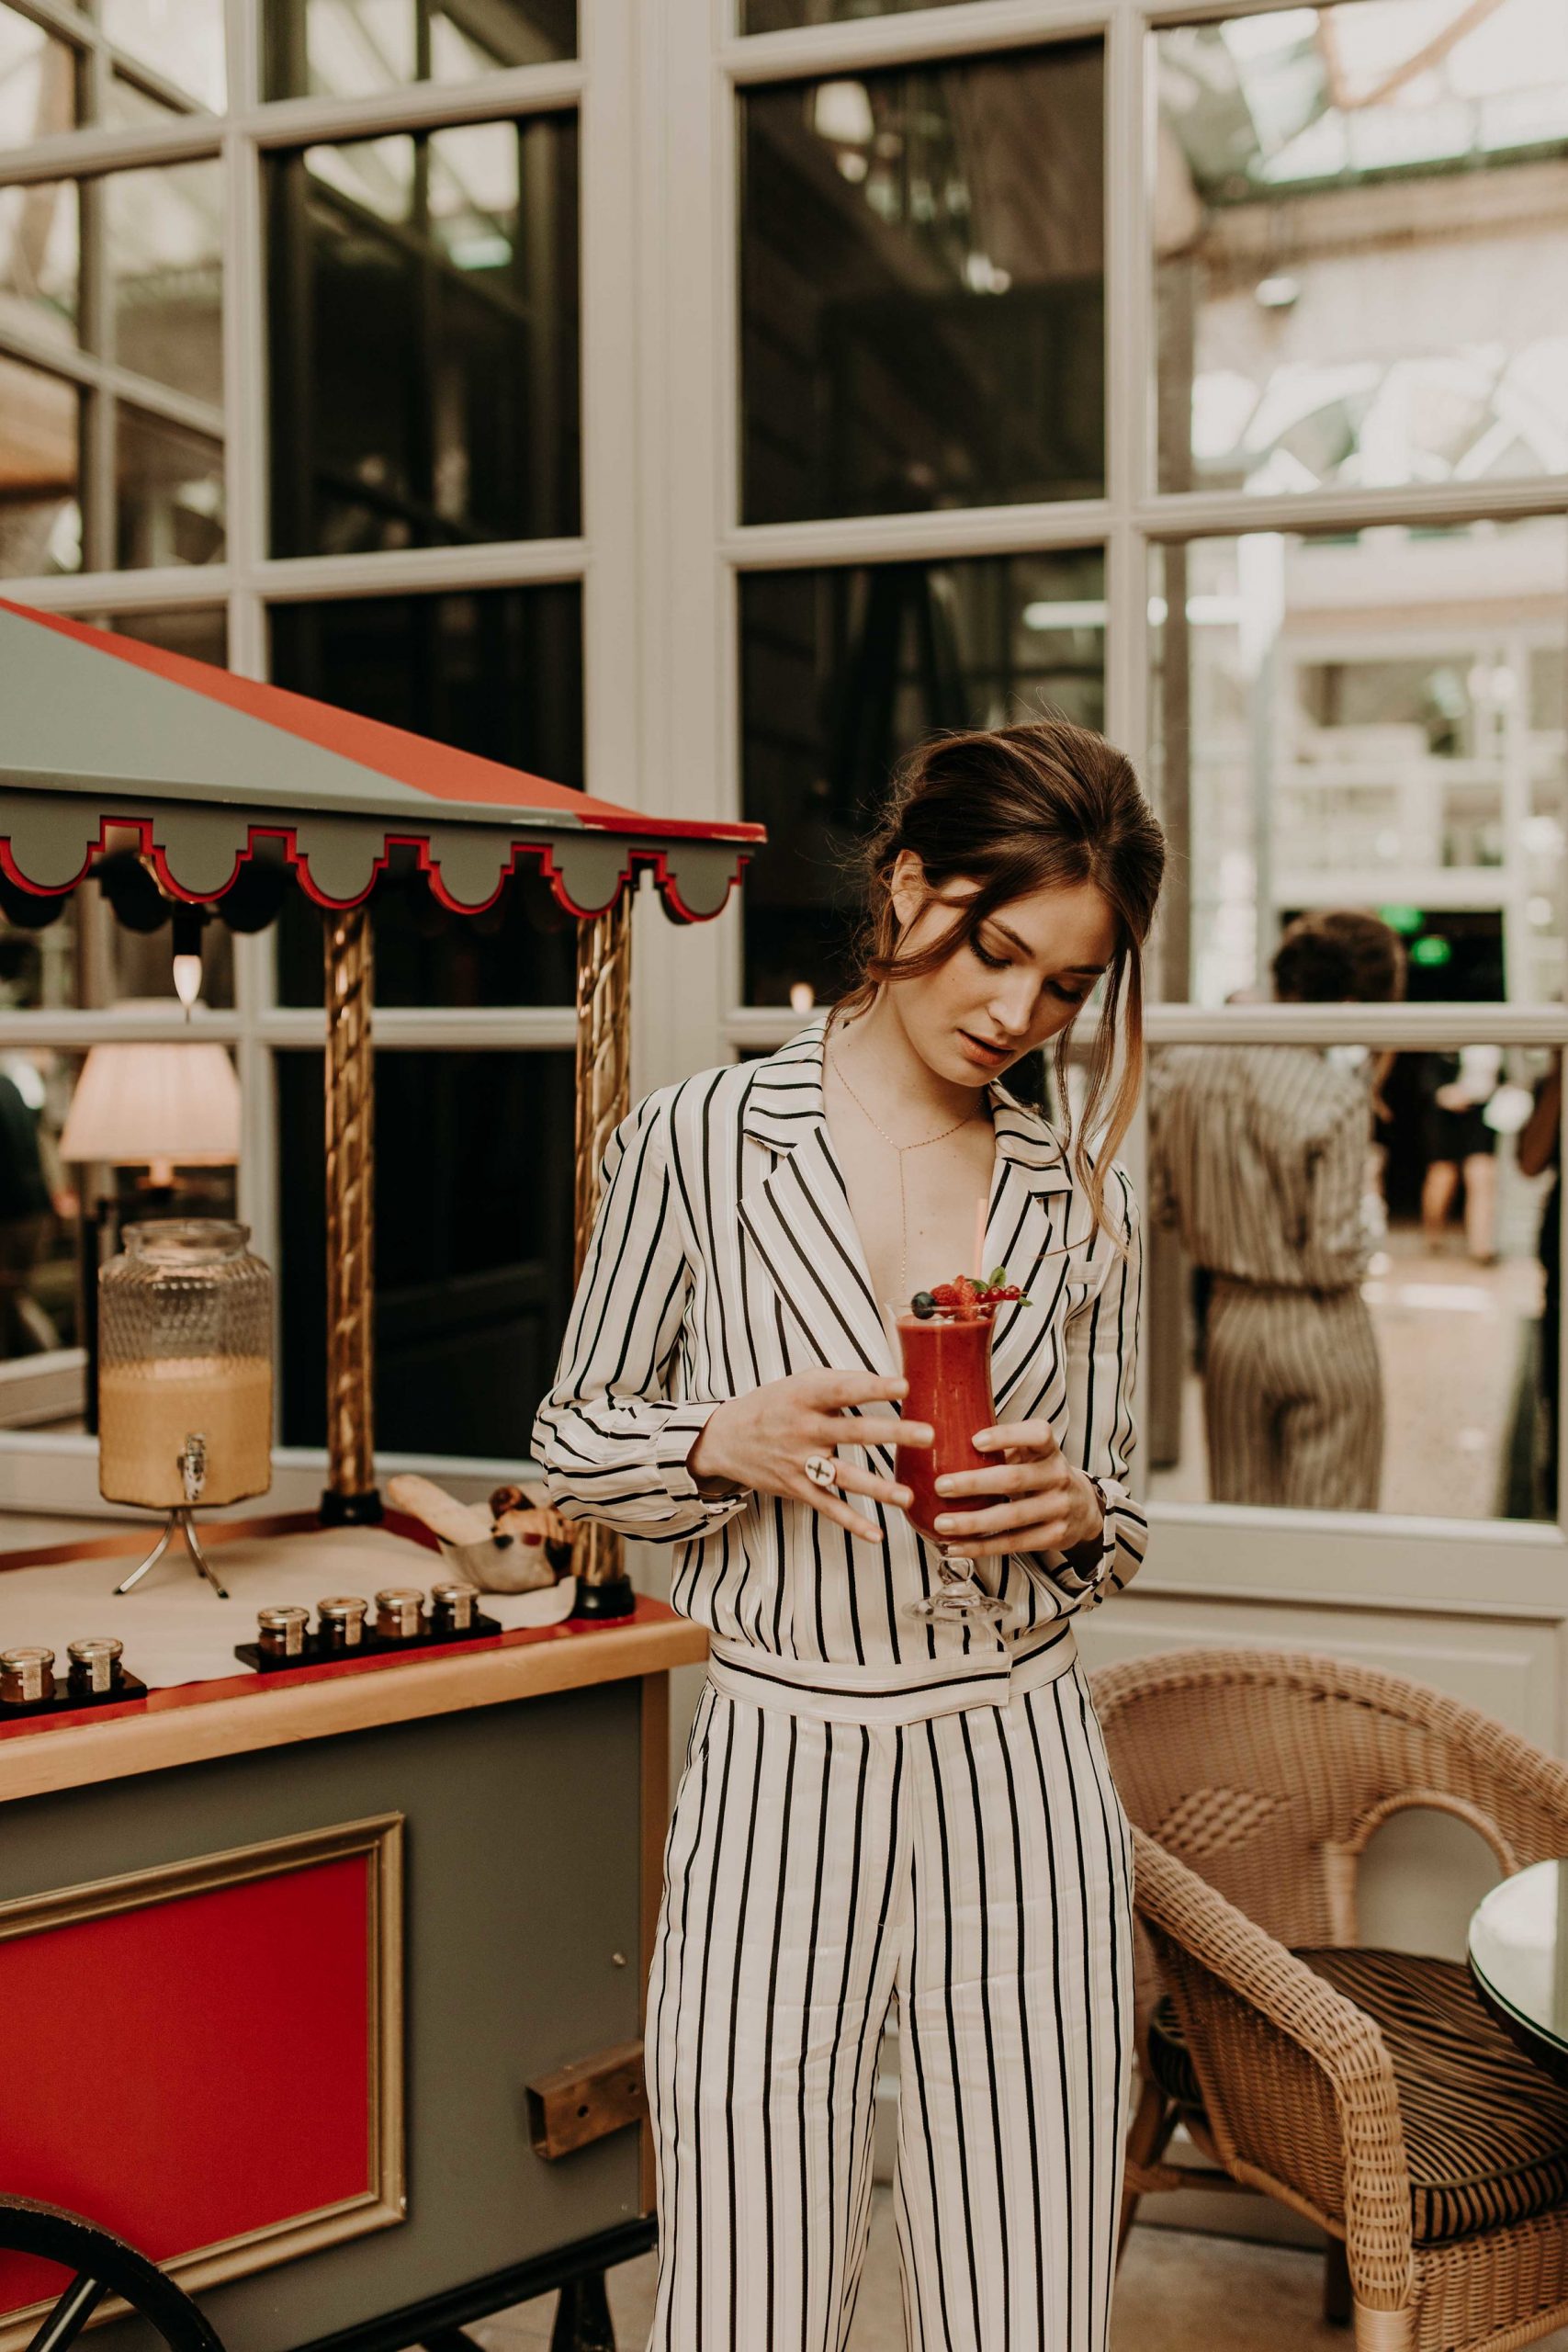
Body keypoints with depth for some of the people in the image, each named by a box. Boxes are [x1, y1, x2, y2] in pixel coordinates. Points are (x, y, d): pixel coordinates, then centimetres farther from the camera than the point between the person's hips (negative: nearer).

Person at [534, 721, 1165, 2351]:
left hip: (1018, 1785, 2)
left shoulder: (1082, 1198, 6)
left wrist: (1072, 1511, -11)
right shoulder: (694, 1141, -2)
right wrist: (730, 1445, -15)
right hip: (776, 1780, -2)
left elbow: (1110, 1526, 12)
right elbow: (572, 1444, 5)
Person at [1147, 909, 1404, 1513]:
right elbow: (1336, 1258, -18)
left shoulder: (1182, 1064, -3)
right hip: (1321, 1331, -5)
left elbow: (1164, 1204, 5)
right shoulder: (1339, 1099, -20)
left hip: (1228, 1320, 5)